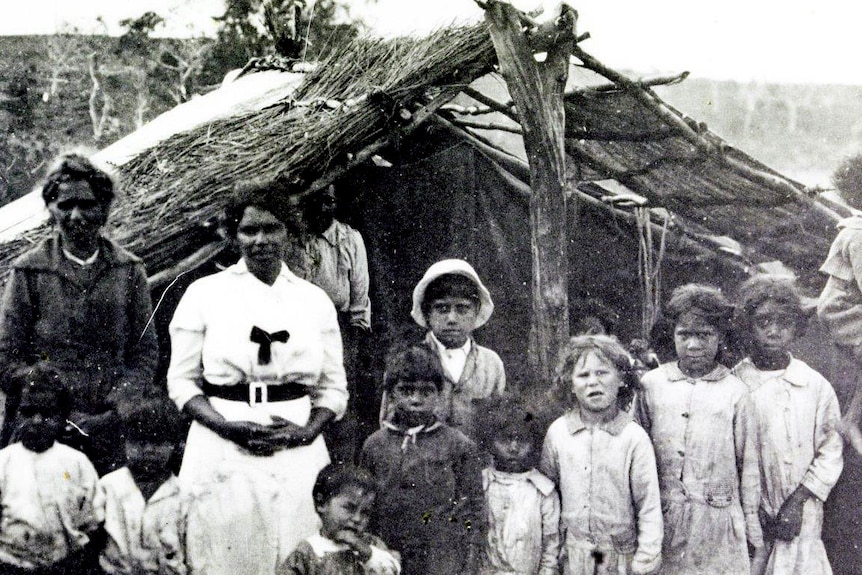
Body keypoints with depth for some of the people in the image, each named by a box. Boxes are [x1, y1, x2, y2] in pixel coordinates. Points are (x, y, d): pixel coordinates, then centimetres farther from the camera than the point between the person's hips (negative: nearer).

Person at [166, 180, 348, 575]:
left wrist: (307, 432, -9)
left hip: (298, 455, 2)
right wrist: (230, 427, -13)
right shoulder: (204, 294, 2)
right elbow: (182, 381, 1)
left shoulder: (315, 301, 8)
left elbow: (333, 387, 10)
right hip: (223, 454, -2)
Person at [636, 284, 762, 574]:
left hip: (717, 519, -1)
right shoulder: (651, 384, 4)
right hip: (662, 518, 1)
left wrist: (751, 523, 7)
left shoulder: (735, 392, 0)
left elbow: (748, 463, 5)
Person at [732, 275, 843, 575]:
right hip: (747, 519, -1)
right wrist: (755, 513, -8)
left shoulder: (815, 386, 1)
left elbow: (830, 452, 2)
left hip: (801, 518, 1)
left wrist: (797, 502, -7)